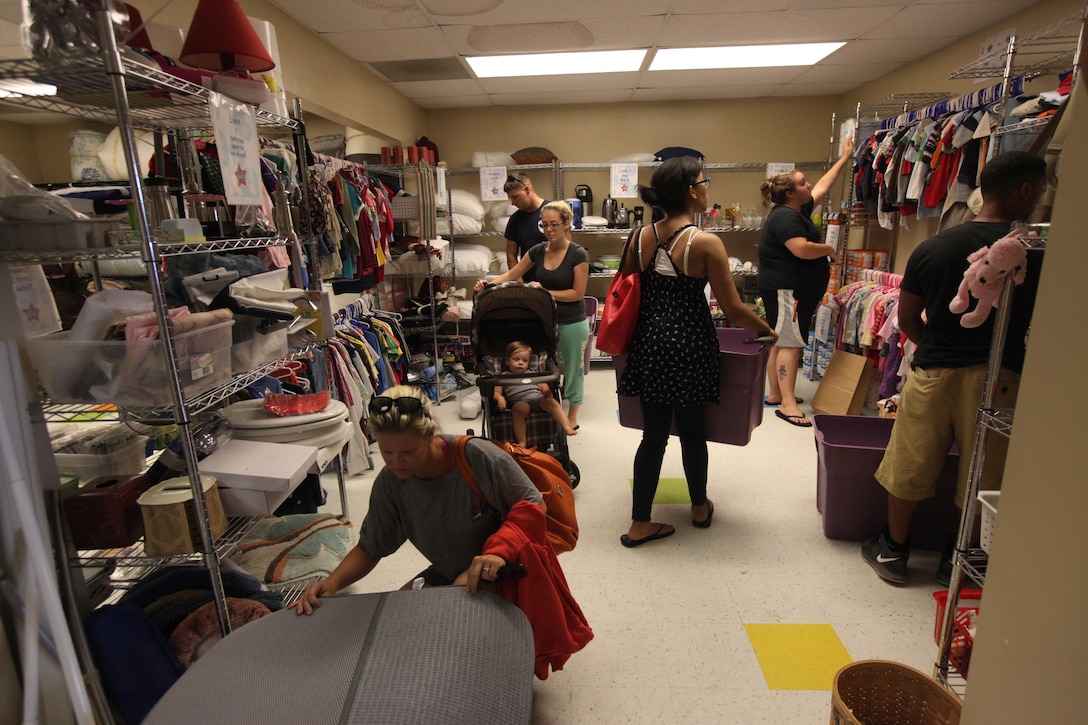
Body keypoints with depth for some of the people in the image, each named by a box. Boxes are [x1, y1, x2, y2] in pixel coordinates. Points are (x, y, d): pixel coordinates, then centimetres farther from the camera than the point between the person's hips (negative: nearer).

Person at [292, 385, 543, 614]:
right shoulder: (390, 482, -12)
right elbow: (369, 549, 0)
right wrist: (332, 583, -19)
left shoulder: (482, 457, -28)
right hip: (446, 574, 5)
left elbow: (534, 507, -19)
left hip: (505, 568, -4)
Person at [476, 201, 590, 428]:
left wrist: (545, 292, -19)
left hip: (572, 323, -4)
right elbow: (511, 274, 5)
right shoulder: (538, 251, 0)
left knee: (572, 369, 11)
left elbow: (577, 293, -14)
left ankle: (572, 416, 29)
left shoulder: (578, 254, -14)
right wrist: (489, 284, -11)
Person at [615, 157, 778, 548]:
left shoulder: (640, 237, 0)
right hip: (689, 346, -4)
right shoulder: (706, 243, -14)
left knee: (653, 433, 13)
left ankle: (639, 523, 21)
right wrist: (768, 331, 7)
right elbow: (734, 310, -11)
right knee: (692, 431, 16)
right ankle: (700, 508, 40)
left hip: (649, 343, 4)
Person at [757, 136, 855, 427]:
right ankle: (787, 404, -13)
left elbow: (822, 186, 30)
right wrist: (829, 250, -9)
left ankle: (775, 394, 19)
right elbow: (803, 250, -26)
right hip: (786, 290, -11)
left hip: (796, 290, 11)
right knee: (790, 343, -13)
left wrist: (845, 157, 35)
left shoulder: (799, 210, 16)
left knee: (781, 342, 12)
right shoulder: (785, 216, -16)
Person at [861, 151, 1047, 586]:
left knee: (909, 469, 14)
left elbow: (907, 320, 5)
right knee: (981, 478, 16)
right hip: (998, 377, -1)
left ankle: (893, 551, 28)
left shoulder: (932, 248, 0)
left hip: (933, 372, 2)